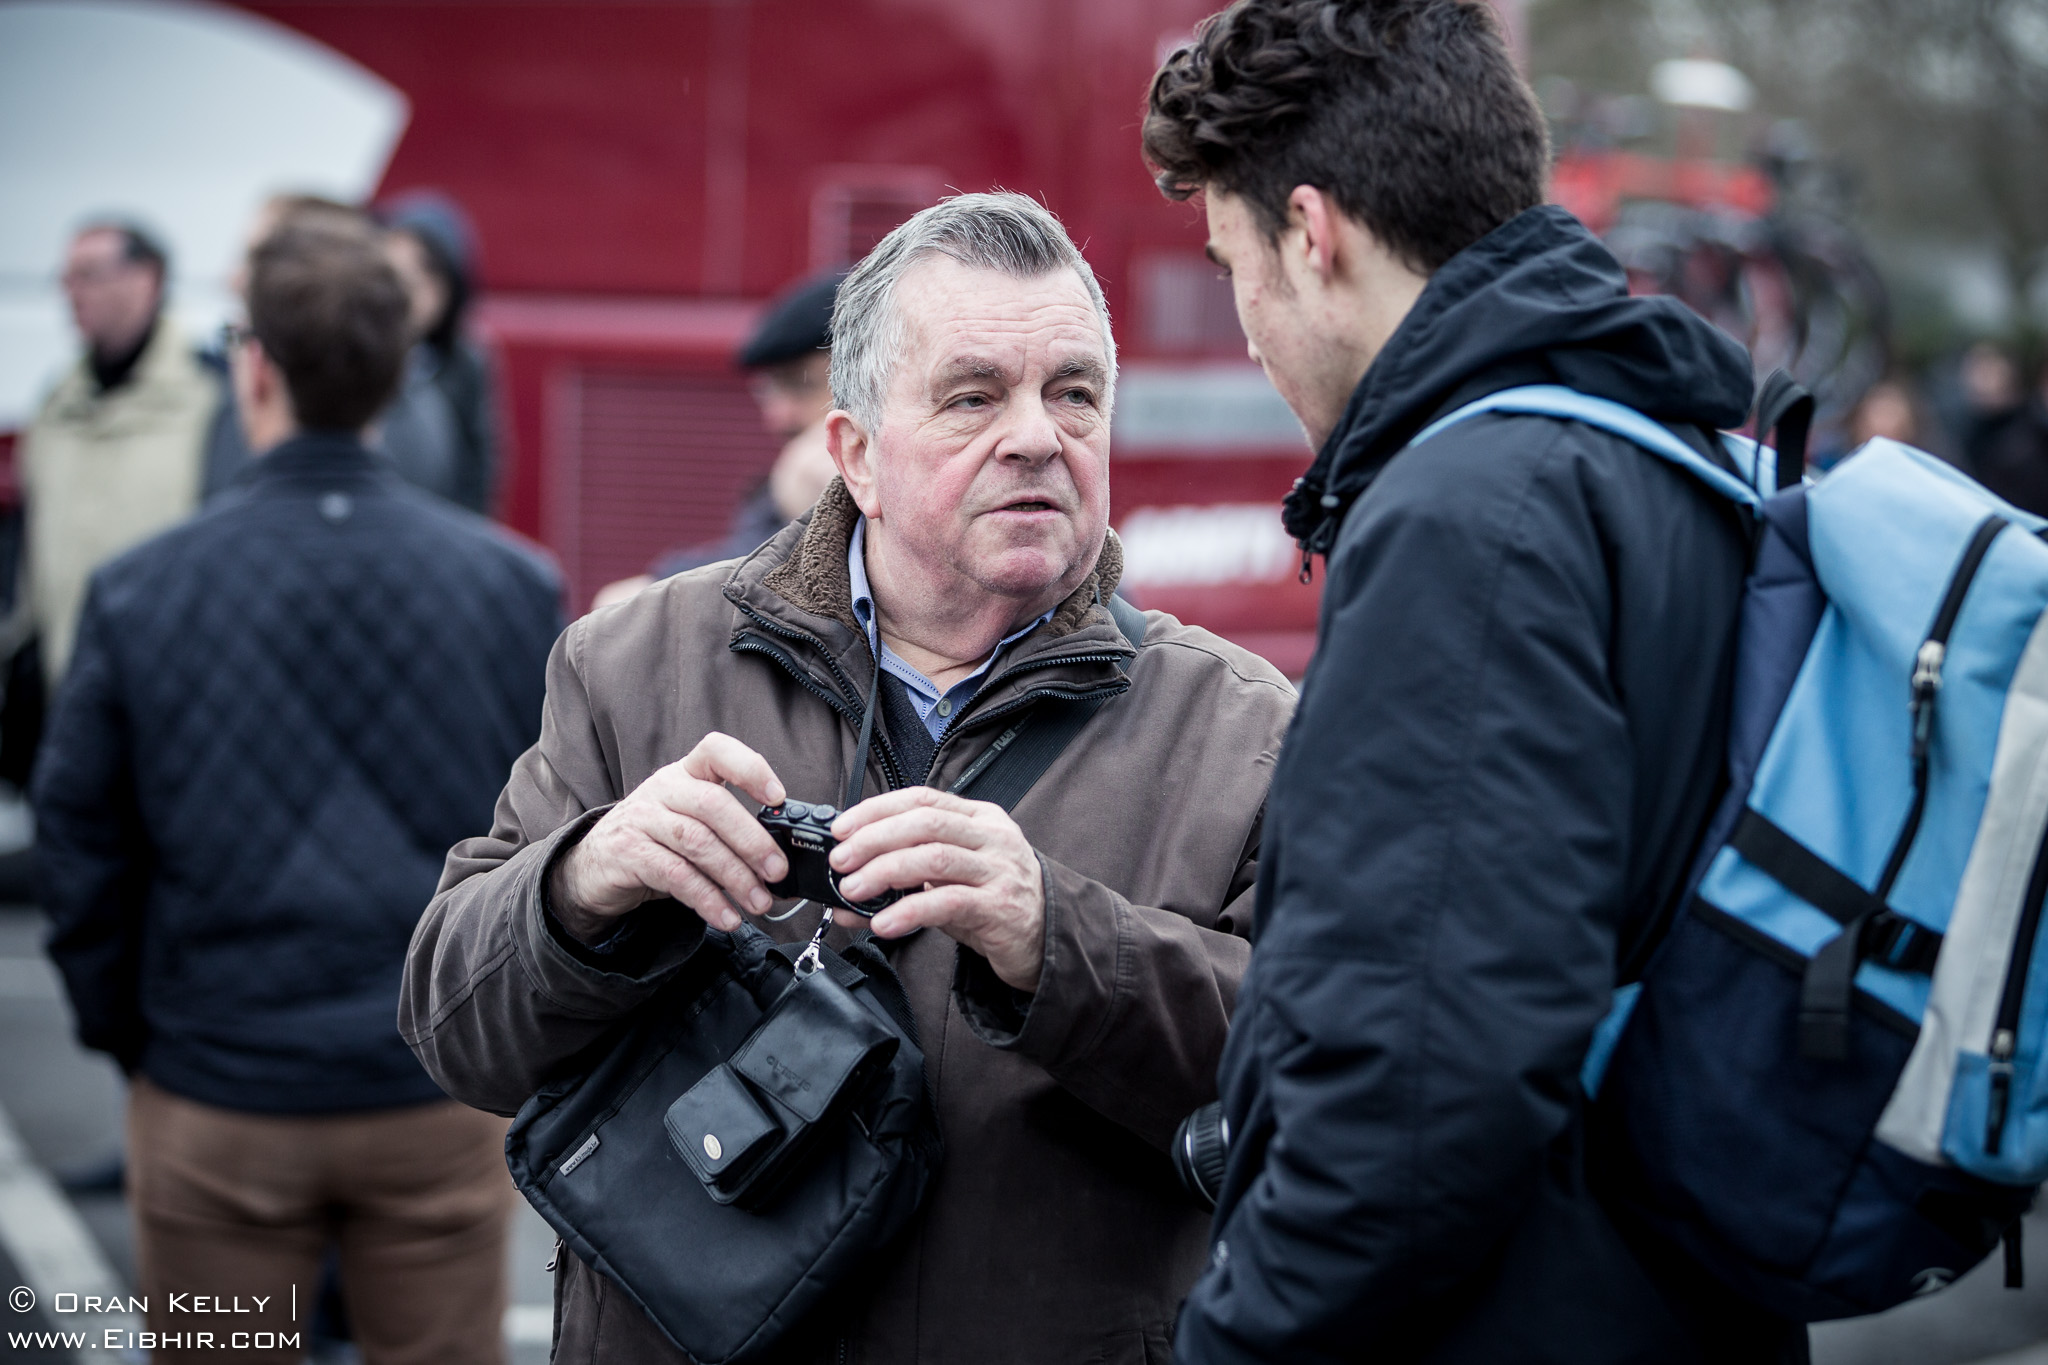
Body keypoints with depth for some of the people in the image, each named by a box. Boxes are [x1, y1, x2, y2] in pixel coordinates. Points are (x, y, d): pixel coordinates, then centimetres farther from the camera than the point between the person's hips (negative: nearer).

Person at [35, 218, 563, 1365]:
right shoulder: (517, 584, -6)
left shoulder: (136, 595, -8)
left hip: (213, 1103, 0)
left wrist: (125, 1038, 13)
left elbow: (82, 847, -1)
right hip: (443, 1094, 1)